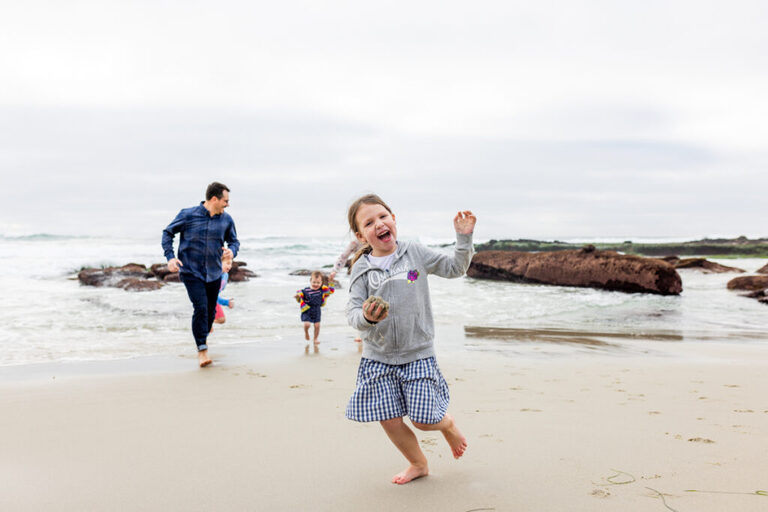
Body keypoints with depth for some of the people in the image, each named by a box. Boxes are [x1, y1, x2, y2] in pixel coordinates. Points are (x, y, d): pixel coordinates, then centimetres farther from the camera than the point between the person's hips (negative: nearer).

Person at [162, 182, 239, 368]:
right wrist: (170, 257, -11)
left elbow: (234, 241, 14)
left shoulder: (226, 220, 2)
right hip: (191, 272, -4)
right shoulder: (188, 215, -9)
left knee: (210, 312, 11)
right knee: (200, 307, -17)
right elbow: (168, 233, 2)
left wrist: (231, 250, -11)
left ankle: (202, 338, 37)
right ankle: (202, 350, -9)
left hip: (214, 274, 4)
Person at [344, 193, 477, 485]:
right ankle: (418, 464, 29)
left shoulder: (415, 253, -1)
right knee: (389, 421, 2)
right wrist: (365, 317, -30)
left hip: (418, 353, -1)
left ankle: (448, 424, 33)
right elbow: (352, 311, -8)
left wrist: (463, 237, -3)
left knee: (424, 420, -4)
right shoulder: (362, 268, -3)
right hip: (378, 356, 1)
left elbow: (454, 268, 9)